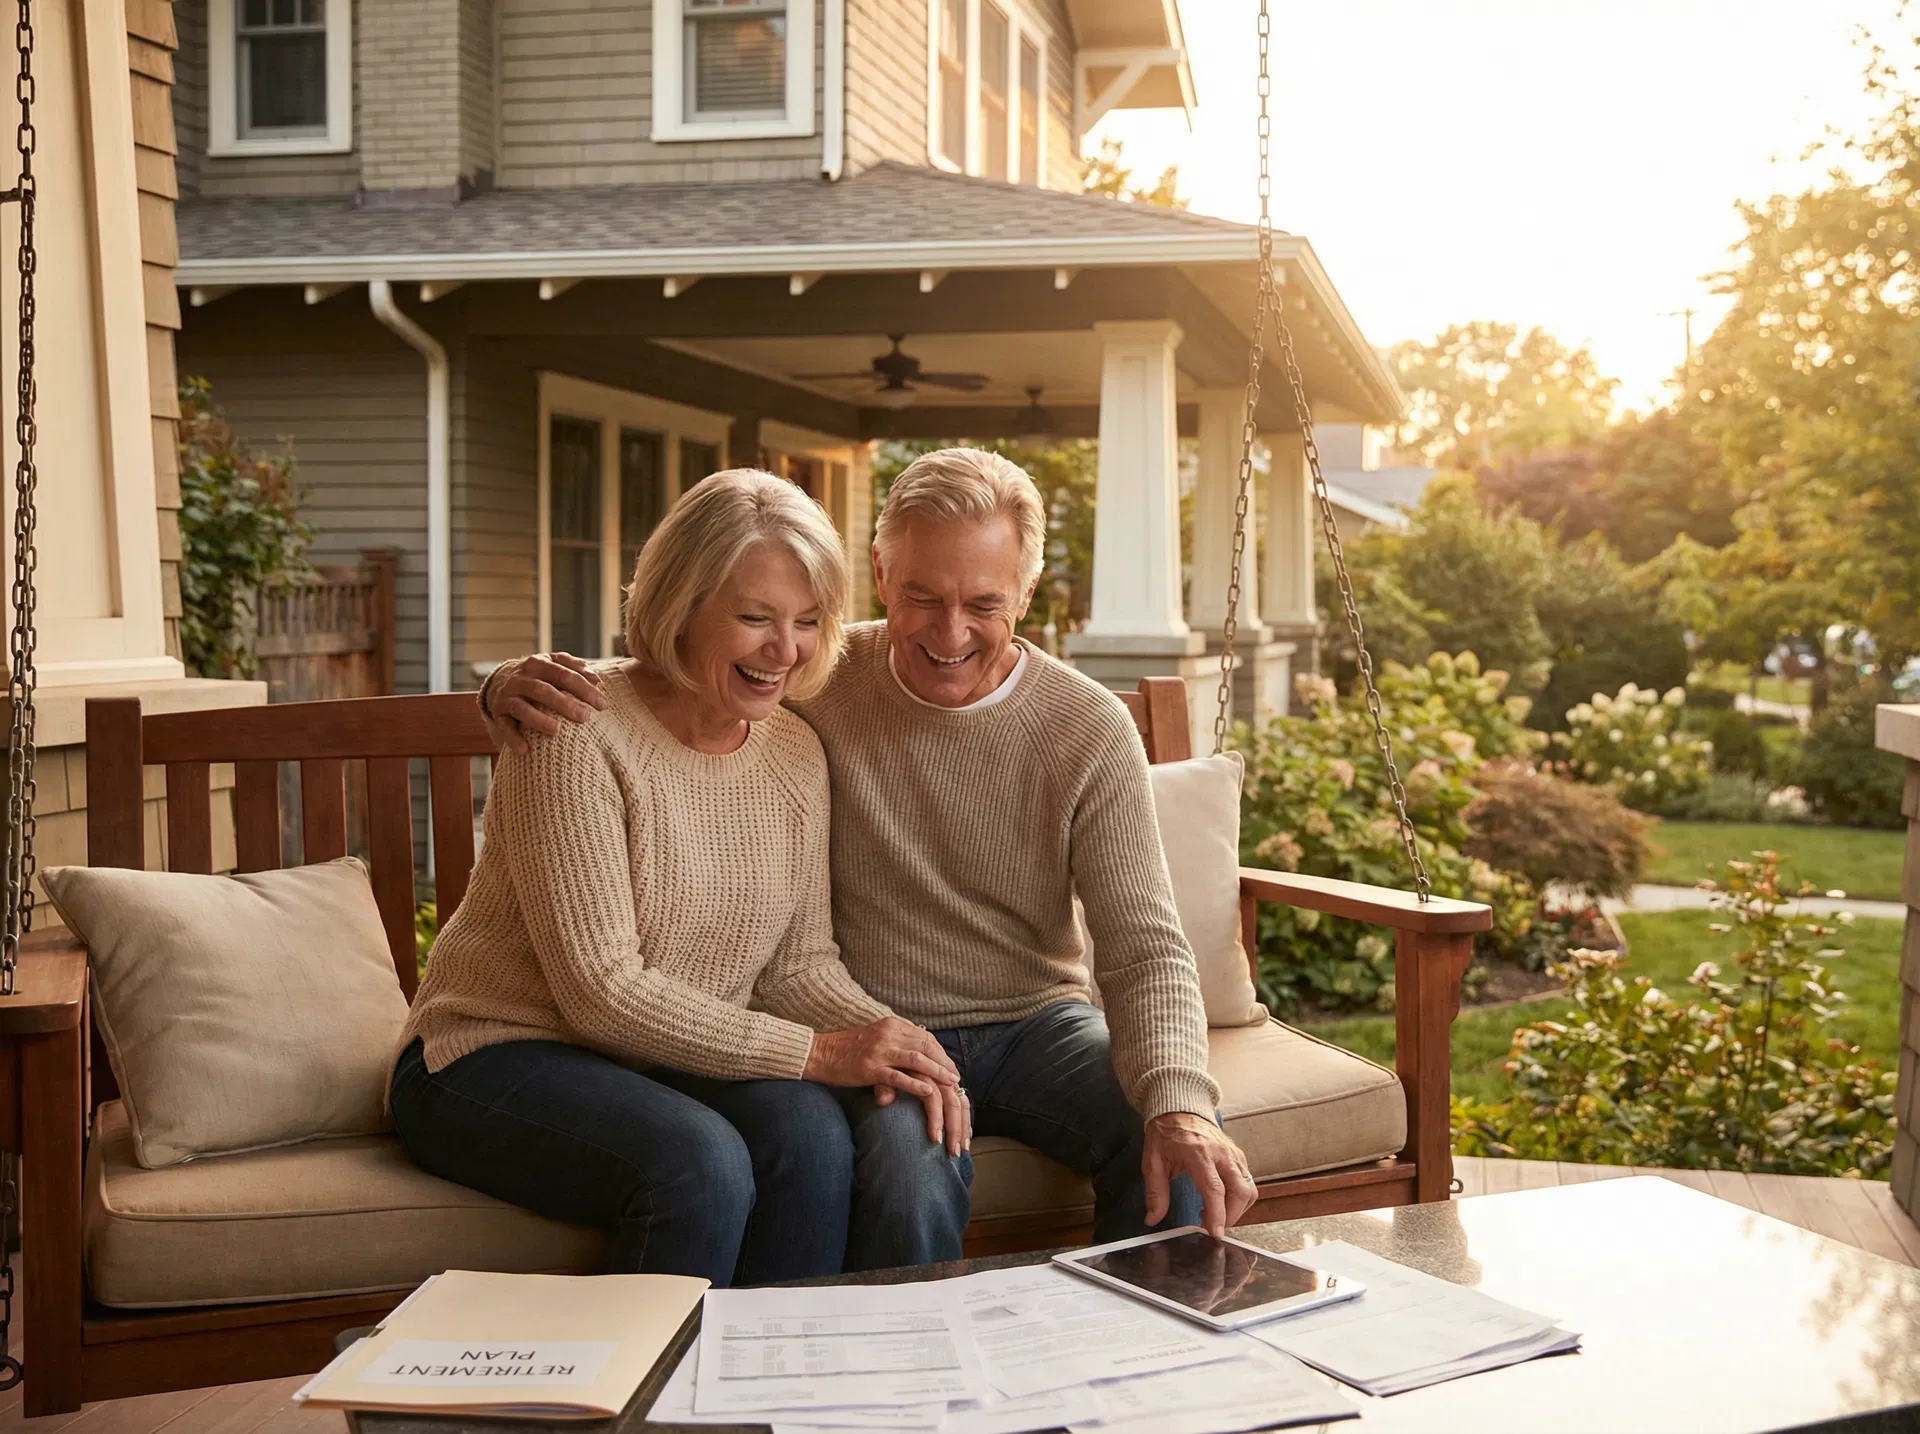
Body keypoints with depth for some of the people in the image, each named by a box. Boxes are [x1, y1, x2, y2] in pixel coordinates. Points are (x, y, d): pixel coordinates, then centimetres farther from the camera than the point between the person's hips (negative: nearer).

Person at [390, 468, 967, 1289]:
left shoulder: (794, 753, 4)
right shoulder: (576, 736, -17)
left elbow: (799, 963, 7)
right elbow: (601, 990, -21)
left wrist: (890, 1040, -15)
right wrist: (814, 1052, -23)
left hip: (675, 1064, 5)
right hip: (501, 1056, -5)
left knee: (810, 1130, -26)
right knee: (700, 1162, -33)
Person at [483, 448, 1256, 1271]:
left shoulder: (1089, 730, -6)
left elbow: (1145, 948, -10)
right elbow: (633, 686, 3)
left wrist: (1179, 1105, -29)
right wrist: (517, 684, -22)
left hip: (1037, 1022, 2)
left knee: (1182, 1156, -25)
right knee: (912, 1173, -34)